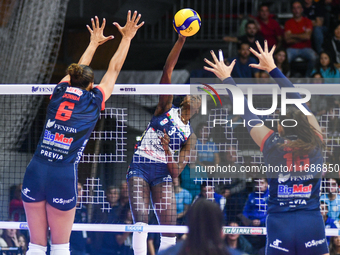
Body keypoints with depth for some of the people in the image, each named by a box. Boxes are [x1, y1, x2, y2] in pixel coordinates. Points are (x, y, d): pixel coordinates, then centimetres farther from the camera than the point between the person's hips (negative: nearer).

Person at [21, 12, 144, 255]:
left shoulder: (60, 92, 11)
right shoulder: (93, 101, 4)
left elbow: (78, 70, 32)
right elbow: (114, 70, 18)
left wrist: (94, 43, 47)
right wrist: (126, 38, 29)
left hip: (35, 170, 3)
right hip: (63, 174, -3)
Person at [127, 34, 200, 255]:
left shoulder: (191, 137, 10)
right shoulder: (167, 109, 7)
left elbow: (176, 172, 1)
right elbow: (167, 71, -5)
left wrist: (168, 151, -18)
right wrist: (181, 41, -14)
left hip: (162, 173, 2)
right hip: (140, 166, -2)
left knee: (170, 229, -5)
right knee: (141, 221, -16)